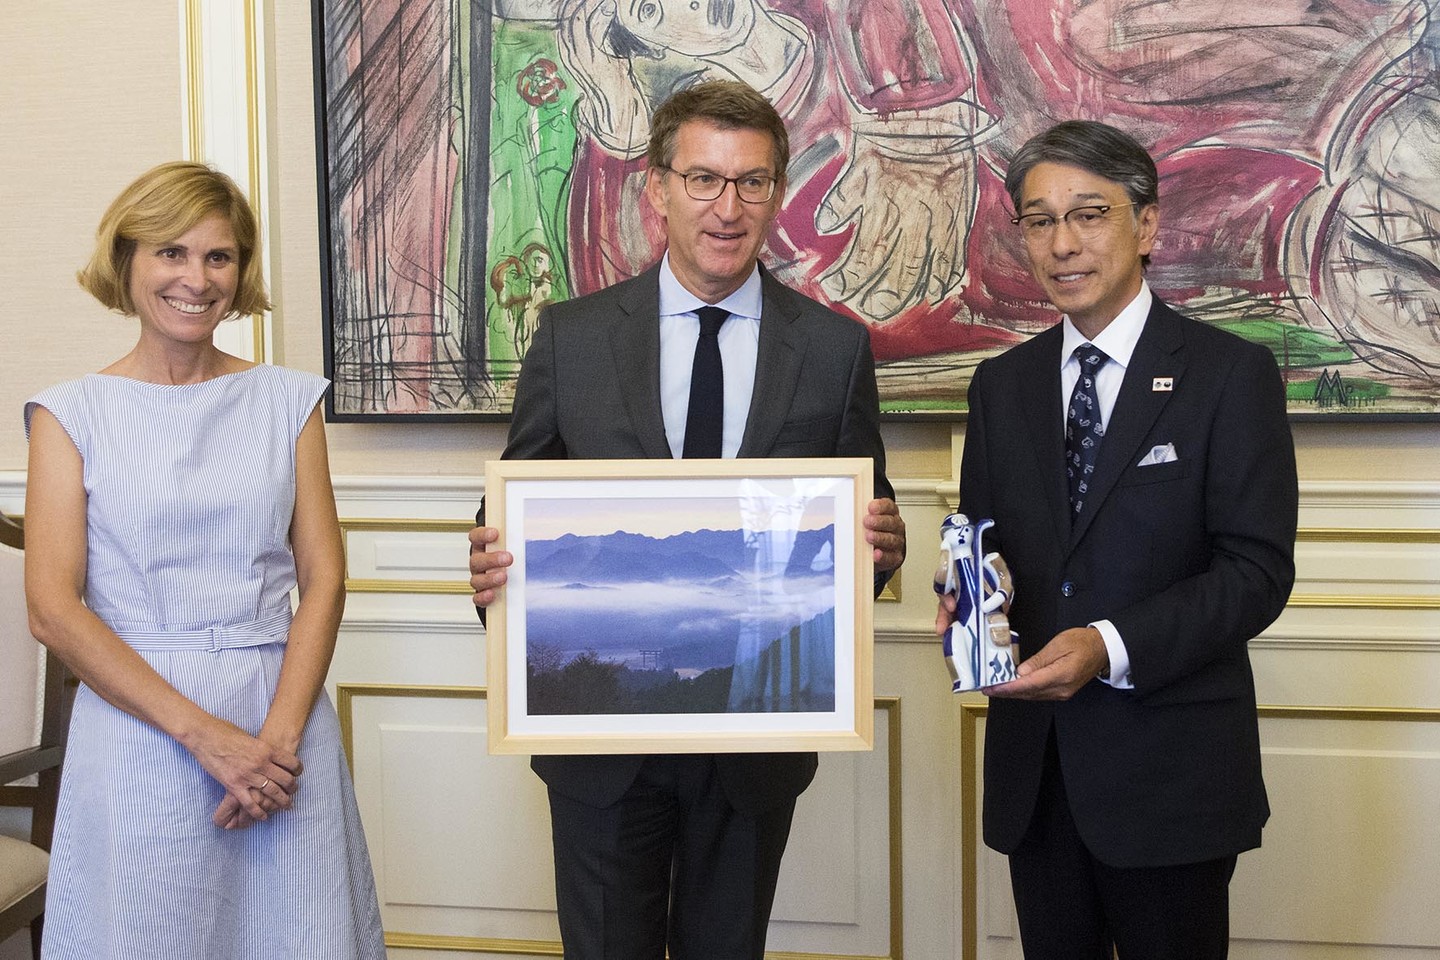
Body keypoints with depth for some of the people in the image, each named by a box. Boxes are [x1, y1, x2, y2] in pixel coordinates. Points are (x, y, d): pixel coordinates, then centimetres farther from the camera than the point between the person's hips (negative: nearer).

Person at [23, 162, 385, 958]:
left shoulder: (286, 400, 9)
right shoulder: (73, 413, 3)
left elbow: (324, 578, 4)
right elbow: (52, 608, -5)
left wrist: (281, 734, -10)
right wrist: (203, 732, -13)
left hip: (284, 721, 2)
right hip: (138, 730, -1)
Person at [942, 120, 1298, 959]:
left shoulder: (1232, 375, -6)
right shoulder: (1002, 384, 10)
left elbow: (1257, 570, -12)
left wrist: (1110, 646, -23)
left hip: (1172, 770, -4)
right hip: (1035, 767, 4)